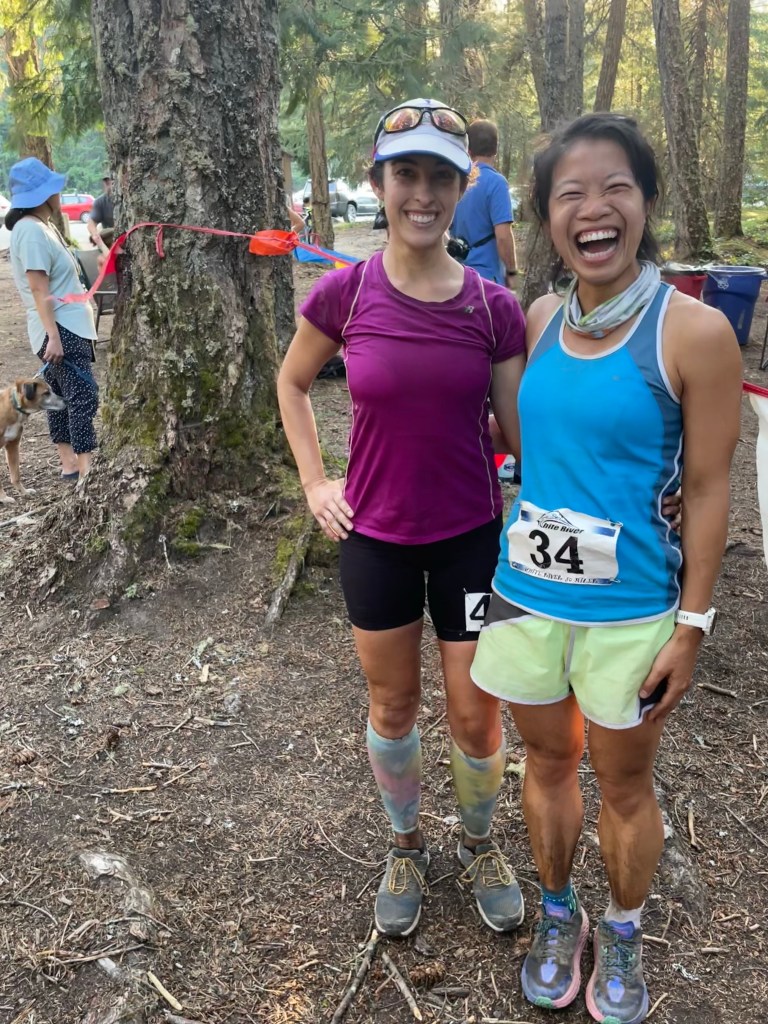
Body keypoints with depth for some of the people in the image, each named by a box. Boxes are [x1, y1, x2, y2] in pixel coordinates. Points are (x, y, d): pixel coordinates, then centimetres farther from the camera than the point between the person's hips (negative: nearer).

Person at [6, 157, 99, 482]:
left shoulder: (42, 226, 16)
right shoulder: (31, 231, -16)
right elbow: (39, 289, -21)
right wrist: (53, 335, -25)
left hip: (66, 326, 10)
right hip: (60, 329, -10)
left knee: (62, 395, 11)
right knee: (84, 395, -13)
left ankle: (69, 464, 17)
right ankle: (86, 469, -15)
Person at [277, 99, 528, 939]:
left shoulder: (494, 307, -9)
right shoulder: (344, 293, -9)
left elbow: (521, 430, -3)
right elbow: (292, 382, 8)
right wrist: (315, 484, 1)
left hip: (471, 536, 0)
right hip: (374, 536, 0)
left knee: (476, 719, 10)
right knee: (392, 707, 16)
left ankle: (479, 844, 40)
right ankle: (405, 846, 42)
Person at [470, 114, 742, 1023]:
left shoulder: (694, 332, -14)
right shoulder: (541, 320, 0)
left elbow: (706, 490, -10)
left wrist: (690, 627, -9)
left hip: (629, 610, -4)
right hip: (526, 592, 4)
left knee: (623, 785, 16)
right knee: (547, 760, 21)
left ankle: (621, 936, 44)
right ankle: (558, 916, 46)